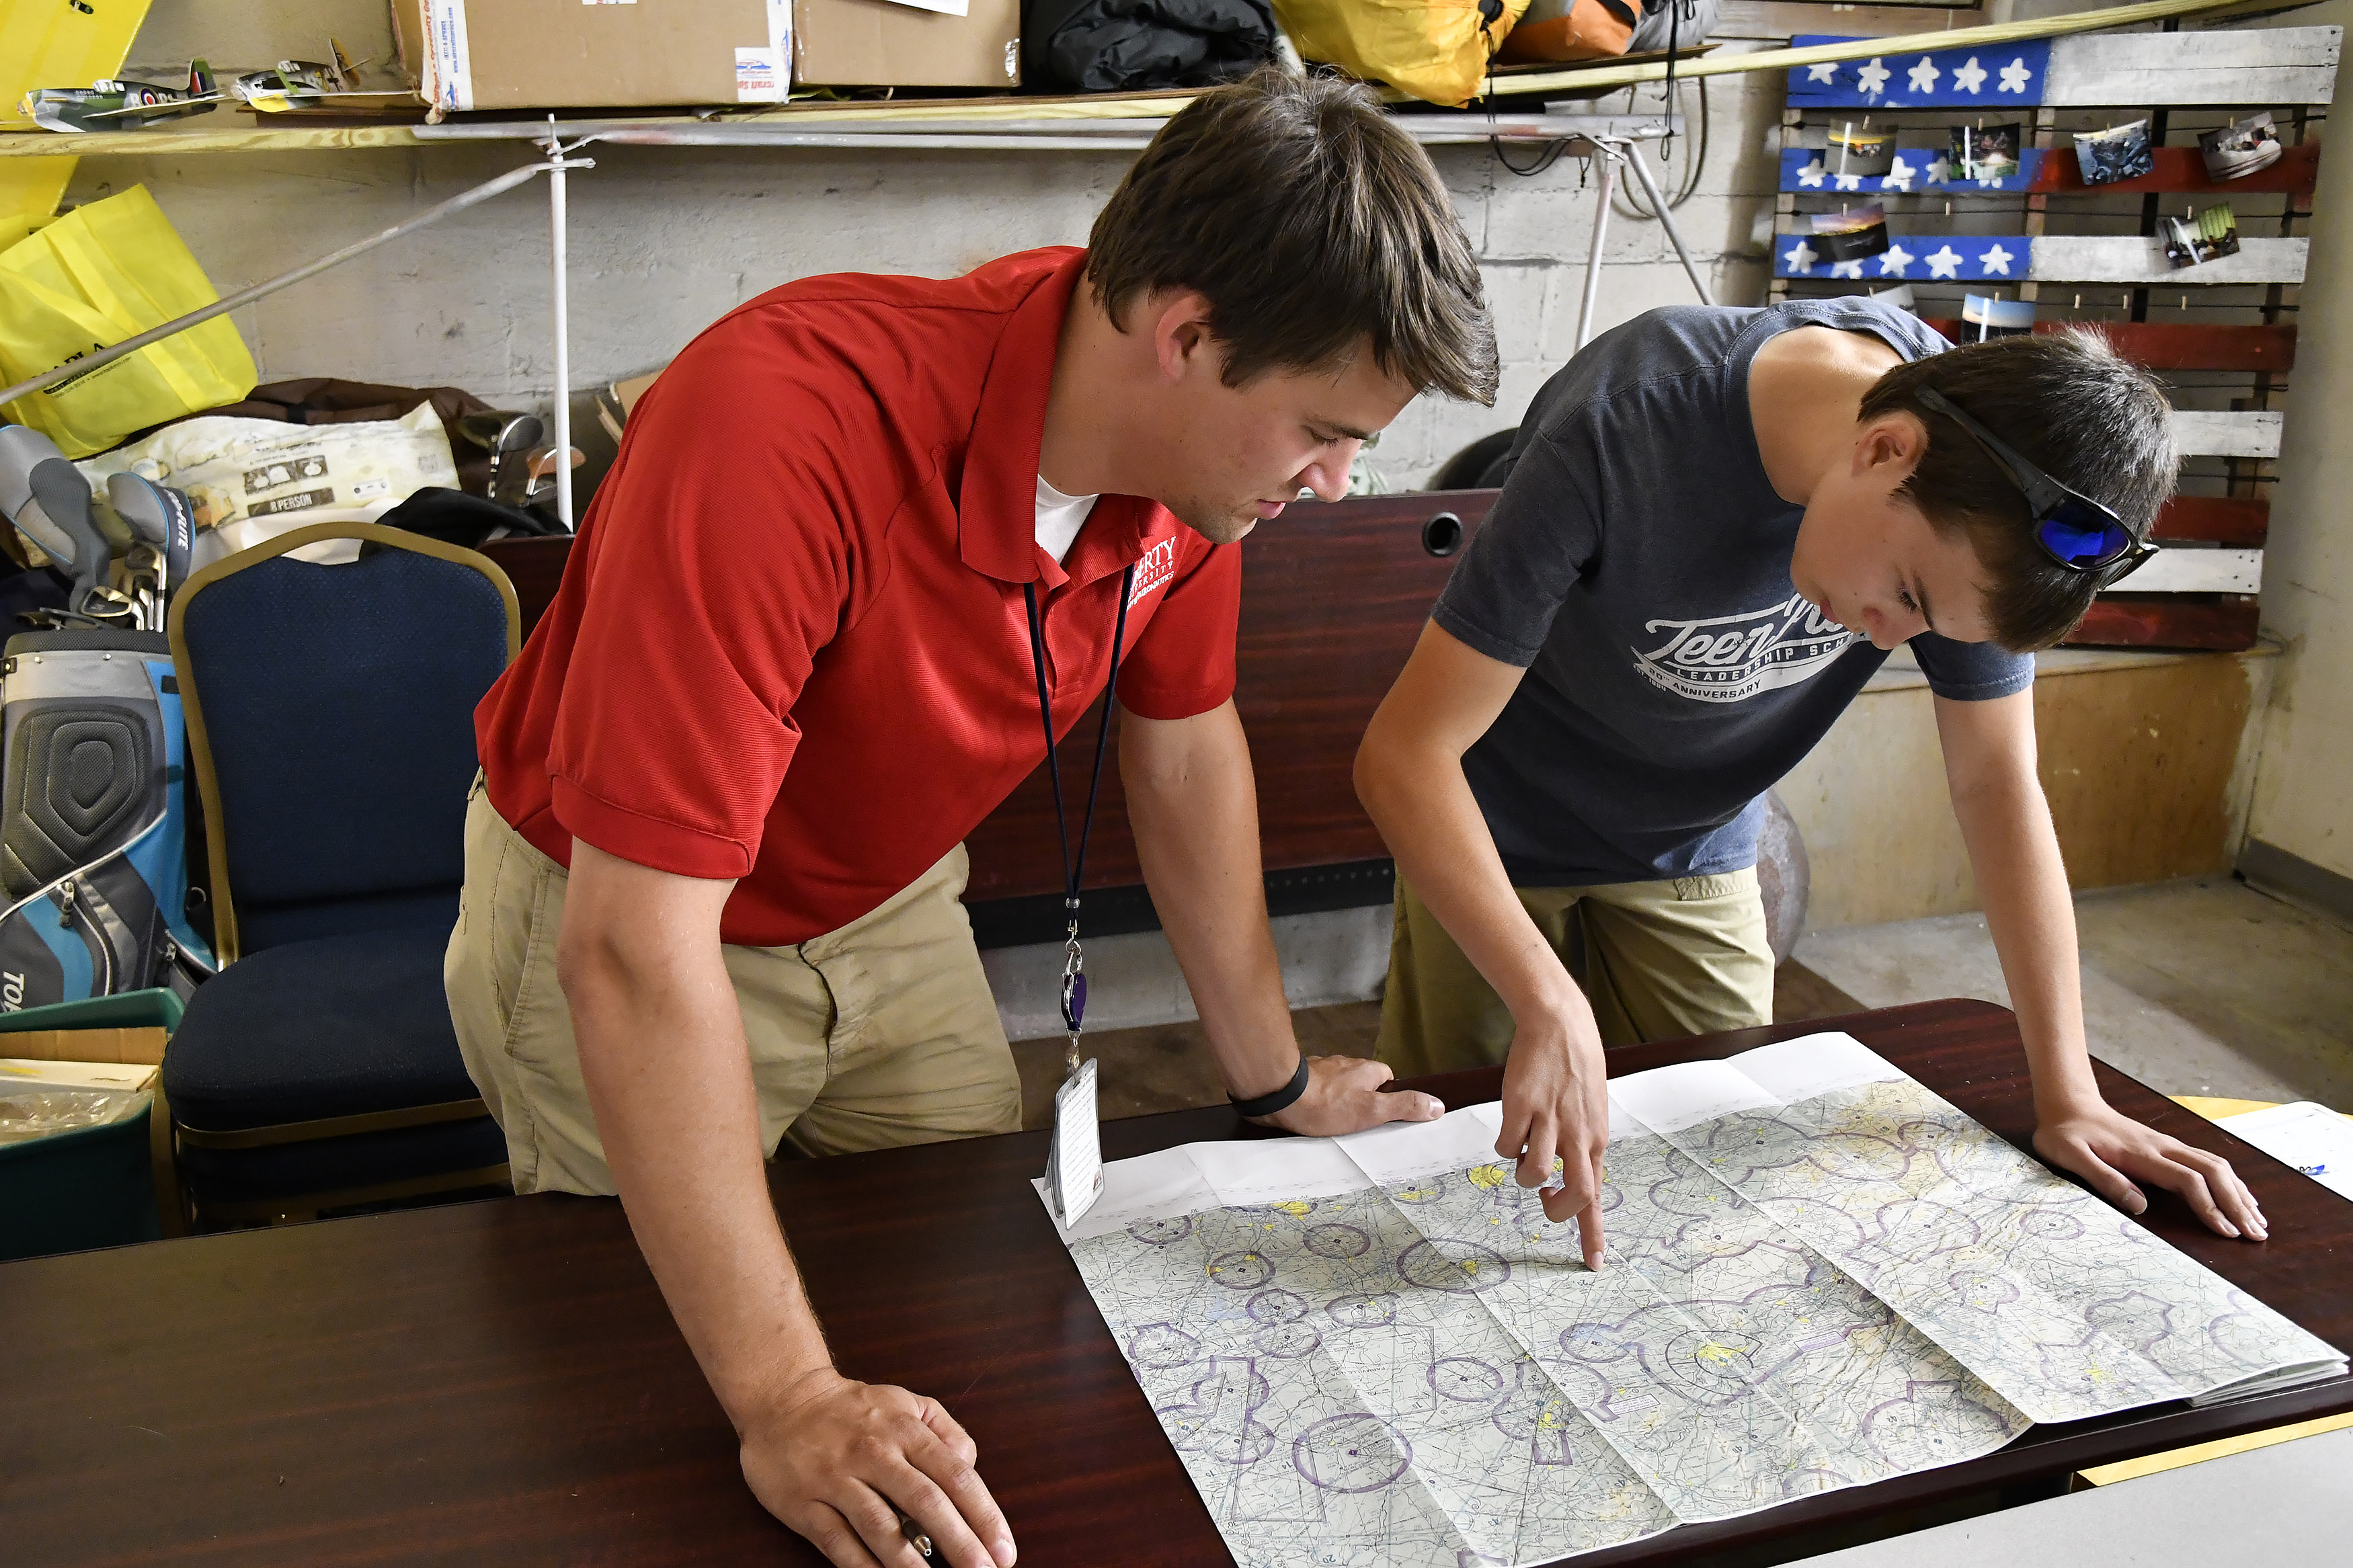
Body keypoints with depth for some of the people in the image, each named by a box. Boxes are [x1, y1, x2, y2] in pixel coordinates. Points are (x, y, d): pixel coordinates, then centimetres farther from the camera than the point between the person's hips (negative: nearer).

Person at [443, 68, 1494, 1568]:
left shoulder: (1195, 449, -17)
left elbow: (1188, 741, 0)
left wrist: (1276, 1079, 6)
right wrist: (787, 1403, -40)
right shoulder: (782, 425, -40)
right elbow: (639, 947, -41)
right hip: (611, 926, -5)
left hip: (891, 909, 6)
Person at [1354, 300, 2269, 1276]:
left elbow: (1996, 779, -12)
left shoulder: (1983, 496, -21)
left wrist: (2068, 1100, -14)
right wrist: (1549, 1005, -48)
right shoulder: (1622, 432, -37)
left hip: (1699, 851, 4)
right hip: (1491, 838, -3)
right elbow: (1405, 752, -37)